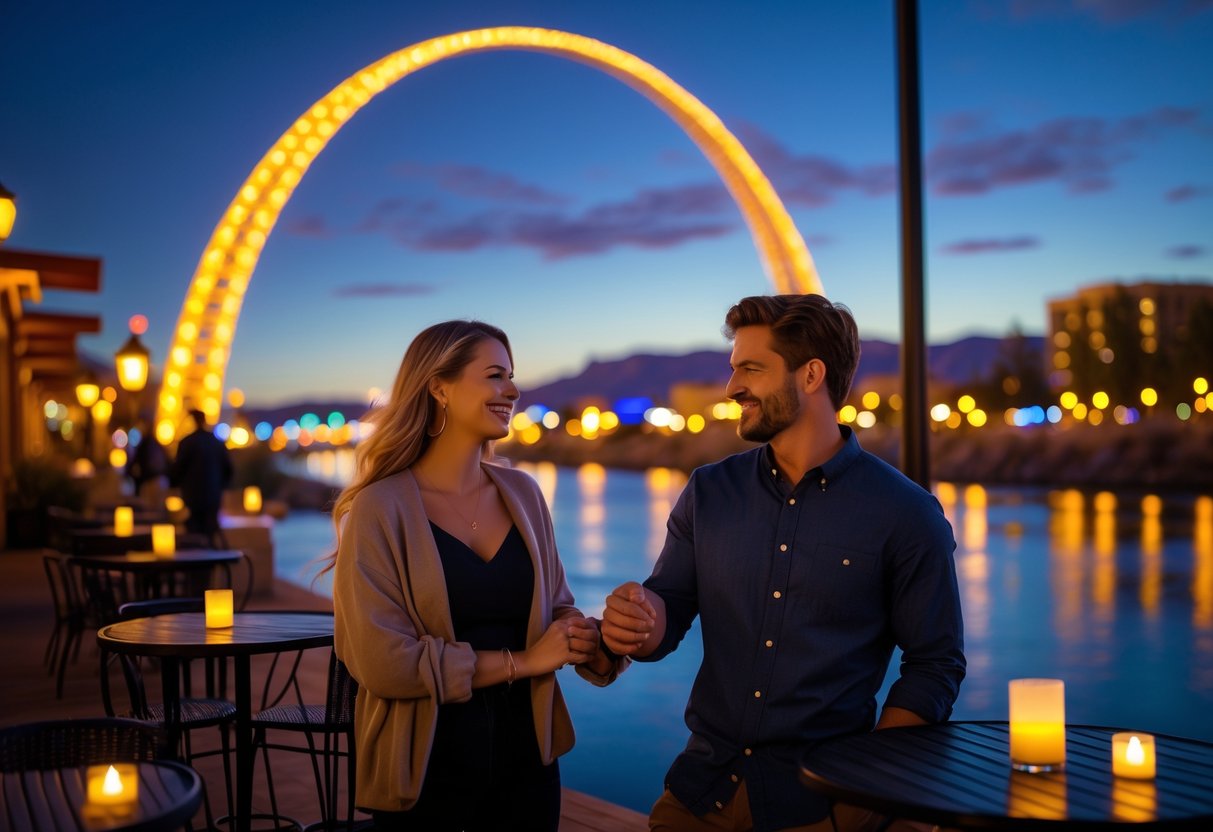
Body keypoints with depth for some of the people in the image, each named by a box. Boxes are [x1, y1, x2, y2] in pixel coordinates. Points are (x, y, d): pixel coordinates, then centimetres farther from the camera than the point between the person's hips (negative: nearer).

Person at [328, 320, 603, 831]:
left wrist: (594, 638, -14)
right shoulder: (381, 507, -12)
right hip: (426, 769, -4)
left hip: (525, 755, 5)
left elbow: (555, 608, 9)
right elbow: (382, 660, -18)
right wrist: (519, 662, -15)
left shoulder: (522, 493, 3)